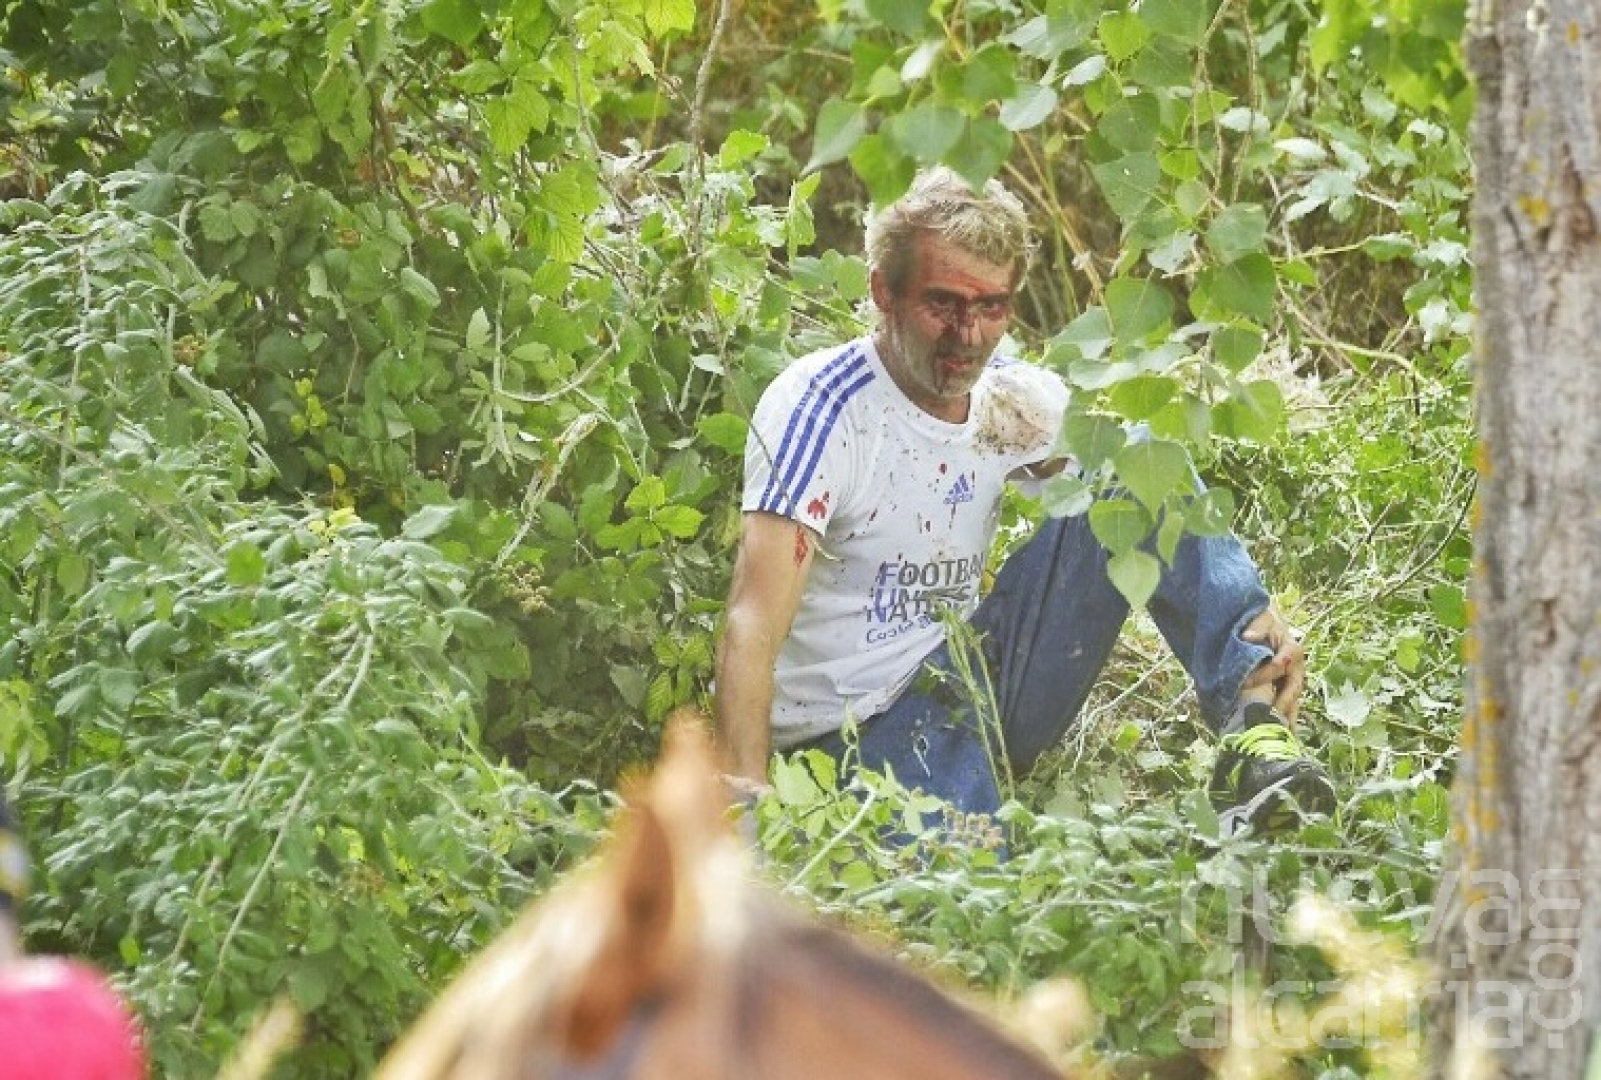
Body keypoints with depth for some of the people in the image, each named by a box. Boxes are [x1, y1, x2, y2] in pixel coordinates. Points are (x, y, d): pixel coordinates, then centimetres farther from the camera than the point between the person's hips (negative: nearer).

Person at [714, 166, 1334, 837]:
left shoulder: (1016, 401, 1)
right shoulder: (819, 407, -17)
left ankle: (1252, 718, -21)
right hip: (863, 728, -6)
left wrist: (1258, 621, -19)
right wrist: (747, 802, -39)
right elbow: (753, 626, -25)